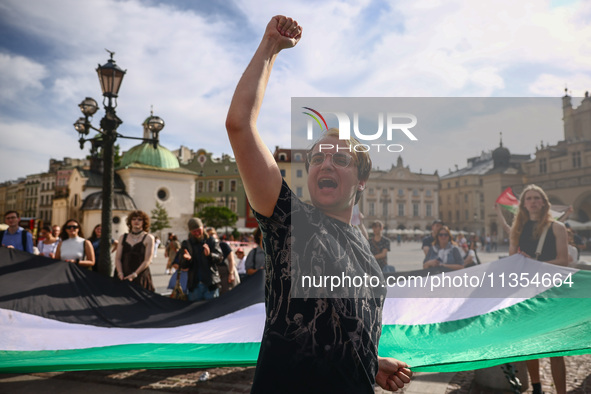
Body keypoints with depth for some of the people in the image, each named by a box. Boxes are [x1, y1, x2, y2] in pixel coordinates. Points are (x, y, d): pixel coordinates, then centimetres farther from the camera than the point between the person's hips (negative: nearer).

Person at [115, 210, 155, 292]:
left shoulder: (148, 238, 3)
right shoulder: (123, 238, 15)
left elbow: (147, 261, -4)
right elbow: (117, 258, 8)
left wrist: (134, 274, -14)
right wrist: (120, 273, -8)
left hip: (140, 277, -3)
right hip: (123, 277, 3)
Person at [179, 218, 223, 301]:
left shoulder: (212, 241, 4)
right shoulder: (186, 244, 7)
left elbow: (219, 257, -7)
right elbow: (183, 265, 2)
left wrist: (210, 255, -29)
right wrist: (187, 259, -22)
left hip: (210, 283, -1)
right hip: (194, 284, 2)